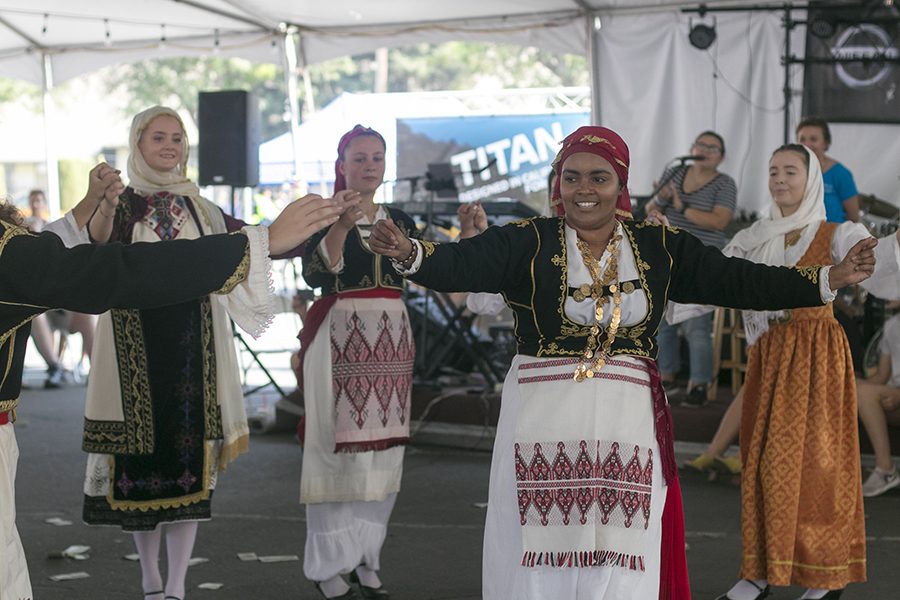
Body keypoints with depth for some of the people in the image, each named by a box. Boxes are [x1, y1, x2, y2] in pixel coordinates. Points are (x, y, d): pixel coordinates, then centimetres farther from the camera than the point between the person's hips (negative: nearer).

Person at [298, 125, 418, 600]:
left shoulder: (399, 220, 13)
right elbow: (314, 273, -20)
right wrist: (343, 225, -34)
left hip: (391, 341, 6)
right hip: (340, 339, -5)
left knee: (383, 450, 7)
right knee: (340, 450, -5)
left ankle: (365, 558, 17)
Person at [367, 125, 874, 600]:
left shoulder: (661, 247, 6)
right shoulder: (527, 243, -3)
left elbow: (738, 281, 5)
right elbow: (460, 264, -17)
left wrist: (829, 279, -1)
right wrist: (409, 253, -37)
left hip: (628, 428, 2)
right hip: (544, 422, -2)